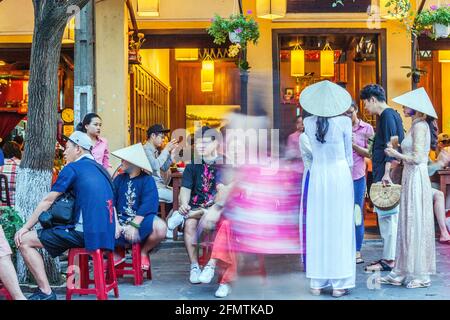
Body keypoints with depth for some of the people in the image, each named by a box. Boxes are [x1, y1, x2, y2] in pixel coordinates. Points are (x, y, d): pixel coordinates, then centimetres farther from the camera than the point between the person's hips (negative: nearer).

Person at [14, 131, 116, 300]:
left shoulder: (72, 168, -4)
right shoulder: (100, 169, 18)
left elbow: (47, 201, 0)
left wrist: (25, 227, 8)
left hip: (86, 232, -8)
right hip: (106, 233, 8)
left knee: (24, 241, -2)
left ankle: (46, 292, -8)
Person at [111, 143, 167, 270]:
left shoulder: (147, 180, -3)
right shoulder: (119, 179, 9)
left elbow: (148, 205, -15)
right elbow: (111, 202, -1)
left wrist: (134, 225, -23)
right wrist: (115, 223, -16)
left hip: (141, 220, -3)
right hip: (121, 220, 3)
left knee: (160, 227, -34)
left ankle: (144, 252, 1)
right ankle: (118, 253, 8)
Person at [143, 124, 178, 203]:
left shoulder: (155, 151, 17)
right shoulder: (146, 149, -11)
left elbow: (164, 168, 17)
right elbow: (155, 166, -26)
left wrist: (172, 153, 7)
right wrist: (166, 150, -17)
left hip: (160, 184, 9)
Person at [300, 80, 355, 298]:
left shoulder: (308, 123, -1)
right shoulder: (344, 121, -8)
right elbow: (348, 152, 3)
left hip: (317, 174, 3)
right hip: (340, 173, -2)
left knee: (317, 227, 8)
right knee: (340, 227, 2)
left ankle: (317, 283, 12)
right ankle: (339, 283, 5)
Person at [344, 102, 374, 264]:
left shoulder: (366, 129, 2)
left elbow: (370, 153, 0)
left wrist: (354, 145, -13)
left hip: (357, 177, -2)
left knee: (357, 214, 4)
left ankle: (357, 252, 10)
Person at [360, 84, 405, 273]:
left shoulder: (388, 115, -11)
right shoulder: (385, 115, 18)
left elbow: (391, 145, -19)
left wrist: (387, 173, -23)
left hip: (386, 173, -10)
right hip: (382, 173, 10)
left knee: (387, 216, -7)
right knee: (386, 216, 12)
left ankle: (388, 260, -3)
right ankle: (389, 256, 18)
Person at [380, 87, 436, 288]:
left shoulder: (420, 126, -13)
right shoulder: (416, 125, 15)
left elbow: (417, 158, -20)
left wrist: (395, 154, -8)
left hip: (416, 179, -10)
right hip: (410, 178, 10)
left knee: (415, 226, -2)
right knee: (407, 226, 11)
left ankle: (420, 275, 7)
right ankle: (403, 272, 17)